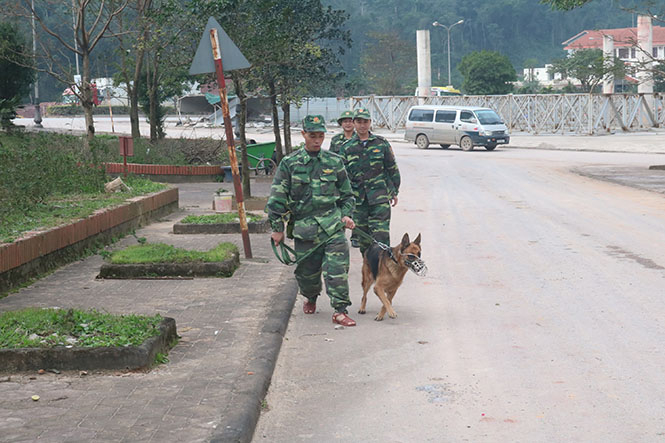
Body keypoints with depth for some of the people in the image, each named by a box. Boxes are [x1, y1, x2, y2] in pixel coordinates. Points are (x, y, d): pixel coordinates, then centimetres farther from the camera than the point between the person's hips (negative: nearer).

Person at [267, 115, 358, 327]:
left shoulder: (334, 162, 8)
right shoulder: (289, 163, 2)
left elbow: (347, 194, 18)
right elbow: (277, 198, 3)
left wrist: (346, 215, 2)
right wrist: (277, 228, 2)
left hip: (333, 224, 0)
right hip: (304, 227, 0)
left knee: (337, 269, -11)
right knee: (307, 271, 10)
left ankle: (340, 311, -5)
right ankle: (310, 298, 40)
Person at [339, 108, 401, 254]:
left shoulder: (381, 143, 3)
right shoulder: (347, 148, 5)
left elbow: (392, 168, 9)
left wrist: (394, 192, 8)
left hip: (380, 197, -2)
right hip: (358, 198, 2)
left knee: (381, 233, -10)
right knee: (363, 233, 8)